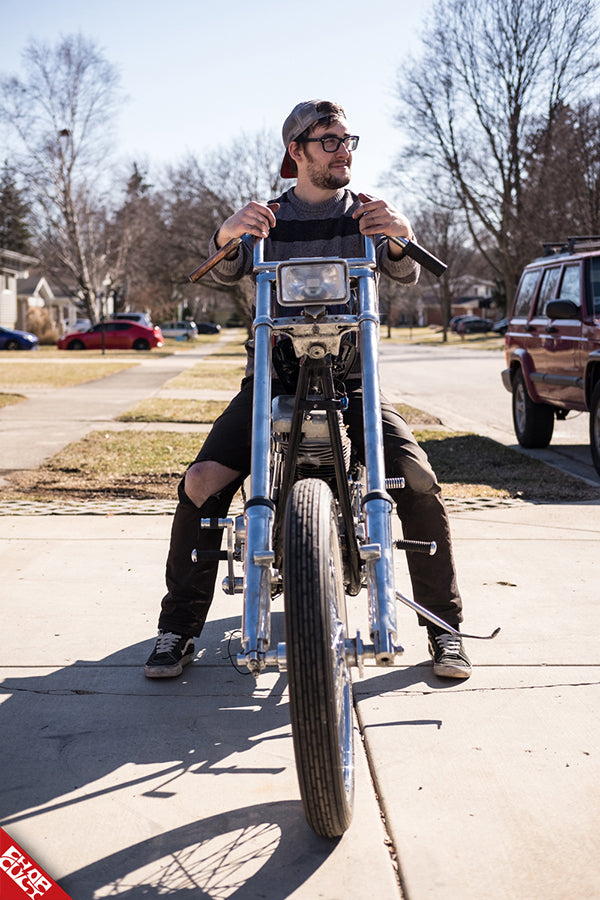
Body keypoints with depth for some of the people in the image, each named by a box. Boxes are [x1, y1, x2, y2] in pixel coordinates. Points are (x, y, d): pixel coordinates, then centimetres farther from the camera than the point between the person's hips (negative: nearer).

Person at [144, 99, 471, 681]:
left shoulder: (365, 214, 8)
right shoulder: (268, 217, 8)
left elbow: (405, 274, -10)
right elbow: (227, 274, -10)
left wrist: (402, 236, -33)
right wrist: (227, 235, -33)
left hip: (352, 374, 0)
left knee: (417, 479, -21)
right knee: (203, 482, -19)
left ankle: (444, 626, -4)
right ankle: (179, 629, -3)